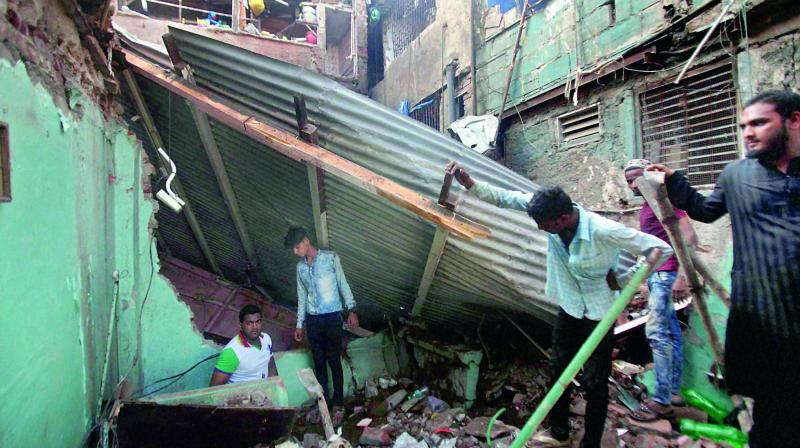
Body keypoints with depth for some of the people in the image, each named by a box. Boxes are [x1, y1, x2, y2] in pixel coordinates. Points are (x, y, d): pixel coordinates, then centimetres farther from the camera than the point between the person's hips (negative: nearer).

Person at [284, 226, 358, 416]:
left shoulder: (331, 258, -5)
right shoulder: (300, 267, 10)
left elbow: (343, 285, -3)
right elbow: (302, 297, 16)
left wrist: (351, 310, -10)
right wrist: (299, 324, 15)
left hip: (332, 317, -4)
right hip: (313, 320, 5)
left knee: (334, 362, 0)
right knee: (319, 362, 10)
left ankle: (338, 404, 12)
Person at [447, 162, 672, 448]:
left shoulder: (603, 231, -32)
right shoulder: (552, 211, -16)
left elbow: (661, 249, -23)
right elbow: (506, 198, -15)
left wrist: (623, 280, -17)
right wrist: (470, 184, -26)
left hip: (599, 312, -6)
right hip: (569, 306, 6)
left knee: (594, 381, 4)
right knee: (558, 369, 17)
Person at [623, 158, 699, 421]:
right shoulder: (646, 206, 18)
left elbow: (689, 237, -17)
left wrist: (681, 276, -24)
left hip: (667, 274, -10)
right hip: (655, 275, 10)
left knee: (656, 332, -10)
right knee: (670, 333, 12)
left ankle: (662, 400, -4)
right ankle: (674, 392, 19)